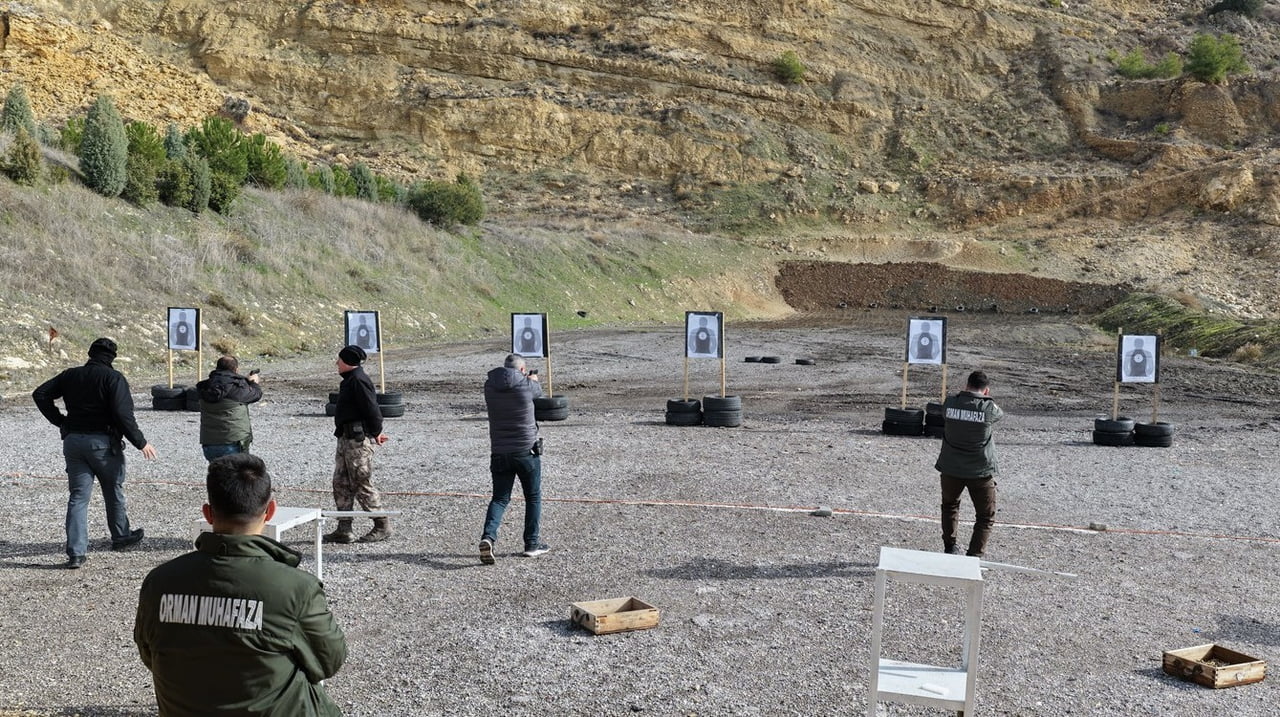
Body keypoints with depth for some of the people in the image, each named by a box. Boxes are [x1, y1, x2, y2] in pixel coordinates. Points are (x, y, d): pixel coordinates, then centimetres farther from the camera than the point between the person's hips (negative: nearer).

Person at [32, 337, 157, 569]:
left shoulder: (70, 375, 9)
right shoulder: (113, 378, -9)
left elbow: (40, 394, 8)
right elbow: (123, 414, -17)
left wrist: (60, 421, 11)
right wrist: (141, 443, -11)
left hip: (73, 441, 4)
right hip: (103, 442, -4)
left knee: (77, 496, 5)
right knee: (114, 491, 16)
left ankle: (75, 552, -1)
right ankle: (120, 537, 31)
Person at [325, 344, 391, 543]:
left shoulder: (358, 380, -17)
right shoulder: (350, 380, 15)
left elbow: (371, 409, -19)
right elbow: (370, 409, 17)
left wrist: (376, 433, -11)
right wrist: (375, 432, 12)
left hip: (358, 439, -11)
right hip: (346, 438, 11)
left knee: (362, 484, -4)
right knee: (341, 483, 11)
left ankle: (382, 526, 6)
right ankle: (343, 529, 15)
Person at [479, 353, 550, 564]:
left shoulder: (490, 386, -2)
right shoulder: (526, 385, -10)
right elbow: (538, 391, 13)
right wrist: (534, 379, 37)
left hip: (499, 453, 3)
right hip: (526, 451, -3)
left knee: (500, 498, 9)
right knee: (533, 498, 14)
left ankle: (488, 535, -15)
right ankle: (532, 544, 18)